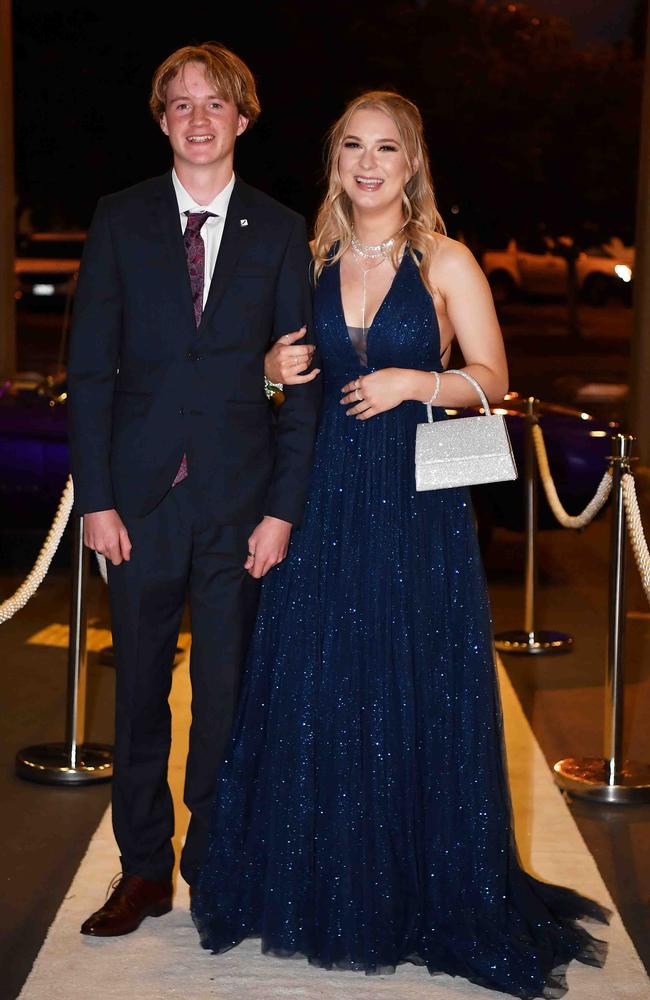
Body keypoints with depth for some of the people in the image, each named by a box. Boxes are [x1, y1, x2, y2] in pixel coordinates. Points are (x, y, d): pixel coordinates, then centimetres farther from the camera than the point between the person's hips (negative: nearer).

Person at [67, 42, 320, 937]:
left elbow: (300, 380, 2)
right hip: (141, 496, 1)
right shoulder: (121, 221, 5)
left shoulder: (280, 233, 4)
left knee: (227, 696, 6)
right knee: (139, 692, 9)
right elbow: (90, 369, 2)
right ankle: (143, 870, 23)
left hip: (239, 501, 0)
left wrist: (283, 507, -5)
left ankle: (213, 871, 22)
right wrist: (95, 499, -5)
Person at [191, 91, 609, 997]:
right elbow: (286, 368, 18)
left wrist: (415, 383, -15)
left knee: (419, 692, 1)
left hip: (420, 495, -3)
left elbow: (492, 378, 1)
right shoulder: (313, 261, 10)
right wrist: (278, 369, -4)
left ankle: (427, 889, 16)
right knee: (315, 685, 5)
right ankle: (324, 884, 21)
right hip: (327, 493, 3)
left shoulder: (446, 262, 0)